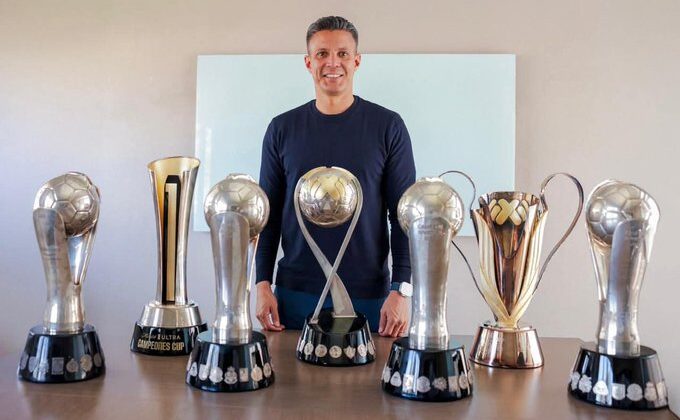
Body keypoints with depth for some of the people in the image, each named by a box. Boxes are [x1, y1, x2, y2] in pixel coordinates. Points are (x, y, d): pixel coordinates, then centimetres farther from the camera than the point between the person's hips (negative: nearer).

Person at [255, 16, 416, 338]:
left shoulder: (388, 127, -2)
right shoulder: (282, 130, 4)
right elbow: (269, 215, 7)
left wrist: (402, 290, -9)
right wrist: (262, 284, 0)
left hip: (368, 298, -1)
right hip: (295, 295, 2)